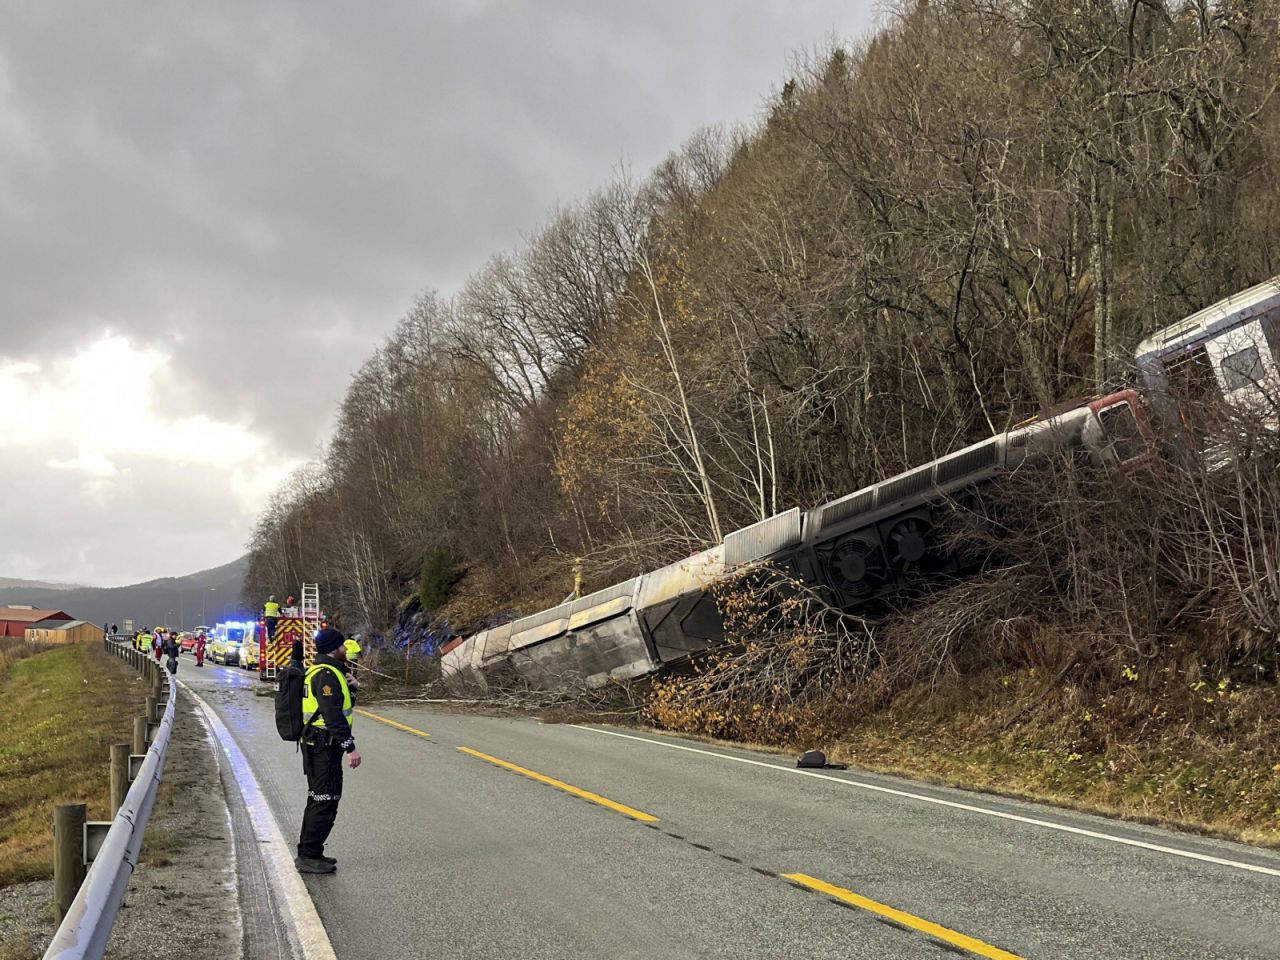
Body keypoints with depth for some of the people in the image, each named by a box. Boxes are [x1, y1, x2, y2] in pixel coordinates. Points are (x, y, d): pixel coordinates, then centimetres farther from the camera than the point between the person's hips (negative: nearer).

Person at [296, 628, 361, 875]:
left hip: (317, 745, 11)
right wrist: (350, 747, -23)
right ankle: (309, 857, -4)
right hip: (324, 747, -11)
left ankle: (307, 853, 26)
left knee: (319, 801, 18)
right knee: (325, 802, -7)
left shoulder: (317, 671, 17)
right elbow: (333, 715, -24)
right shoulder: (327, 675, -18)